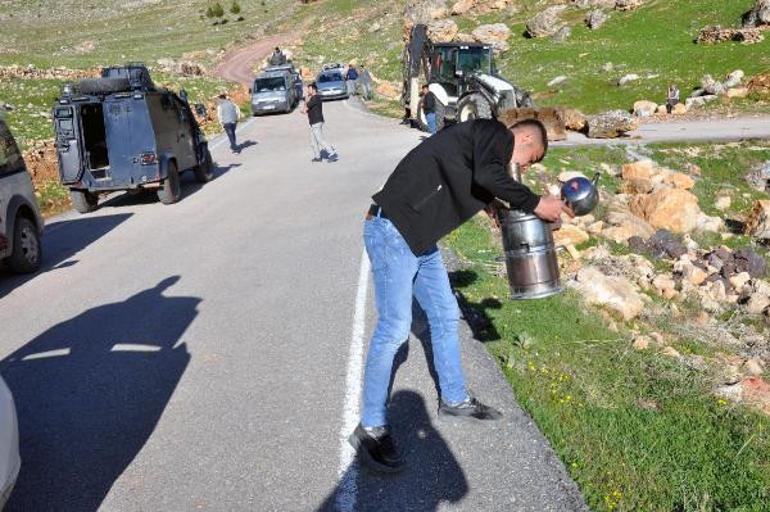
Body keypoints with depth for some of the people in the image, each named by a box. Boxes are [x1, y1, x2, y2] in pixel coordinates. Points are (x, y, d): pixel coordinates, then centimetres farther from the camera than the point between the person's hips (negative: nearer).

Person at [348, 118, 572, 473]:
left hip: (419, 237, 11)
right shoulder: (497, 134, -6)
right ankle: (370, 428, 3)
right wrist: (535, 203, -16)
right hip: (392, 230, -11)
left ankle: (454, 400, 33)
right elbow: (488, 176, -26)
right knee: (395, 327, -9)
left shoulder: (485, 139, 22)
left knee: (445, 316, 16)